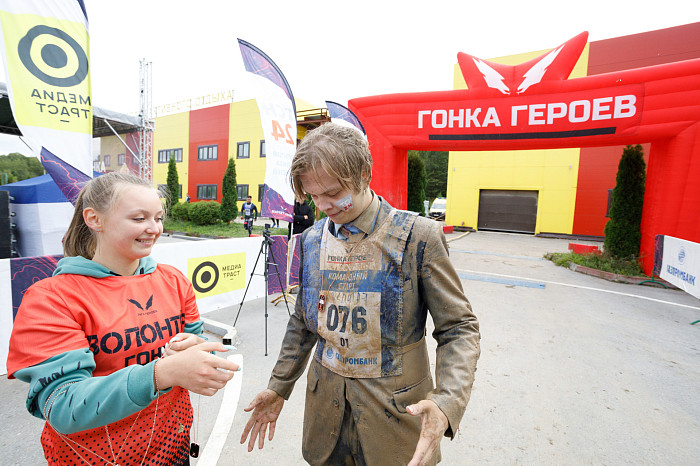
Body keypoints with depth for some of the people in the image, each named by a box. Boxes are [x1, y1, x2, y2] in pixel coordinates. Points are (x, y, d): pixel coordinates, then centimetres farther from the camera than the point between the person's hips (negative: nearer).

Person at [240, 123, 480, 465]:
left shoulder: (419, 237, -17)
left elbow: (458, 328, -12)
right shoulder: (311, 241, -2)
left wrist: (447, 404, -26)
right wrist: (279, 386, 8)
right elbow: (303, 322, 8)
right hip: (325, 400, 4)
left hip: (395, 408, -3)